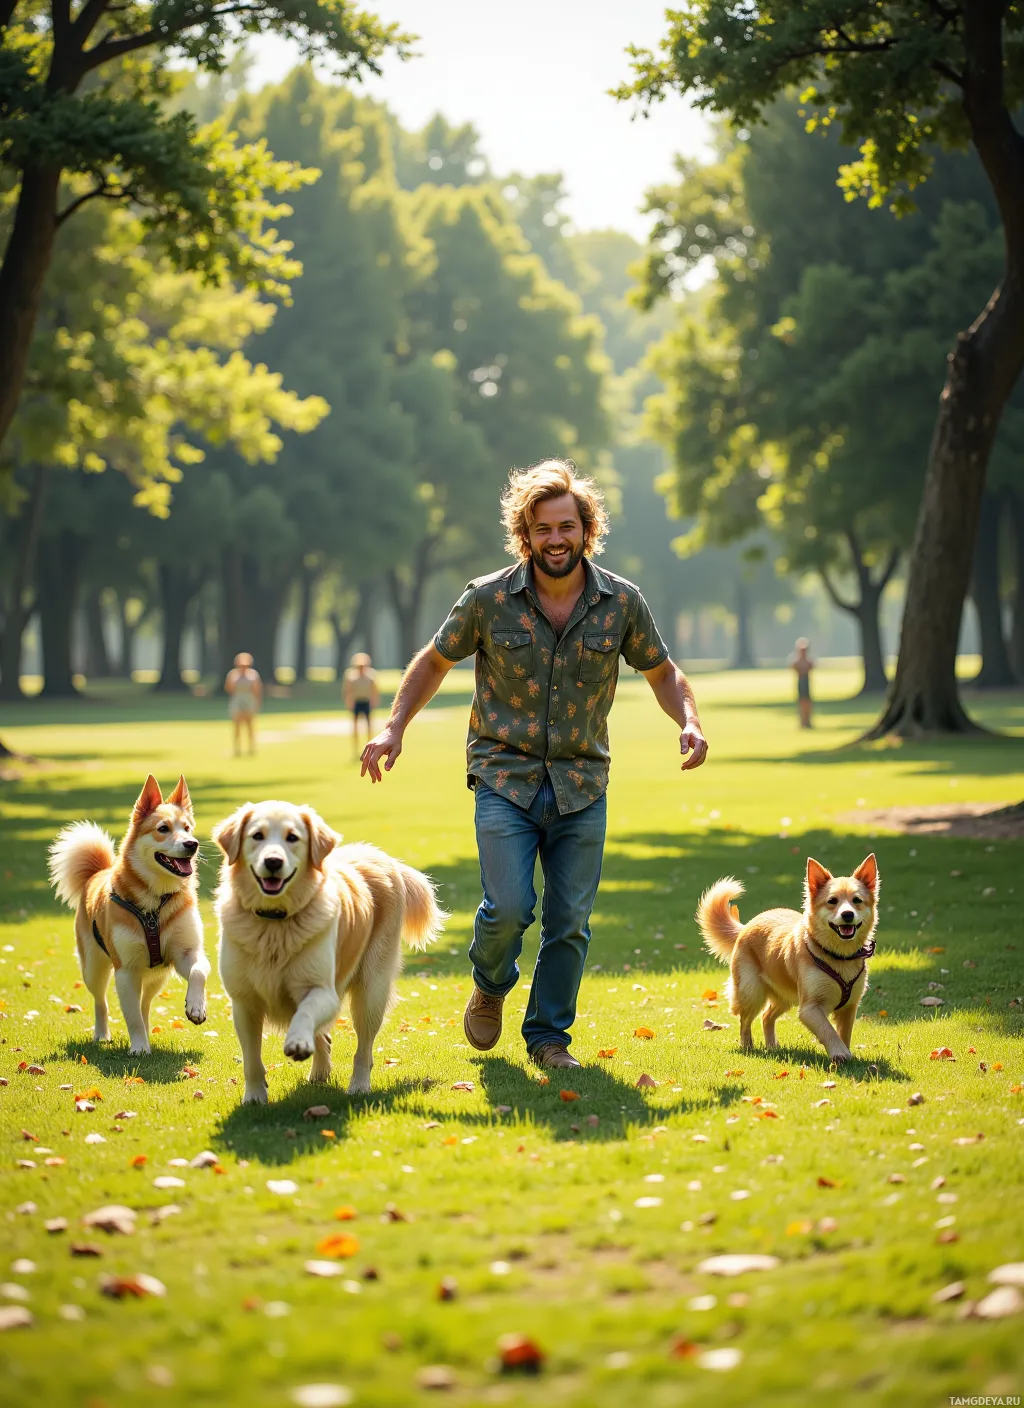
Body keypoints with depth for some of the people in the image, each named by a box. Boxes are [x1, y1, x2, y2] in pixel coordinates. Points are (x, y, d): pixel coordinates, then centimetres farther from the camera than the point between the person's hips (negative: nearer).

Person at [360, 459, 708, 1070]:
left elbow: (662, 671, 11)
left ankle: (549, 1036, 21)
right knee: (509, 907, -15)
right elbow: (436, 661, 9)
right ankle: (490, 988, 18)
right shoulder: (488, 598, -5)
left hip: (582, 786, 2)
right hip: (505, 779, -2)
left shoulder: (622, 602, -2)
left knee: (571, 919, 2)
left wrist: (690, 723, -8)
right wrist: (394, 728, -1)